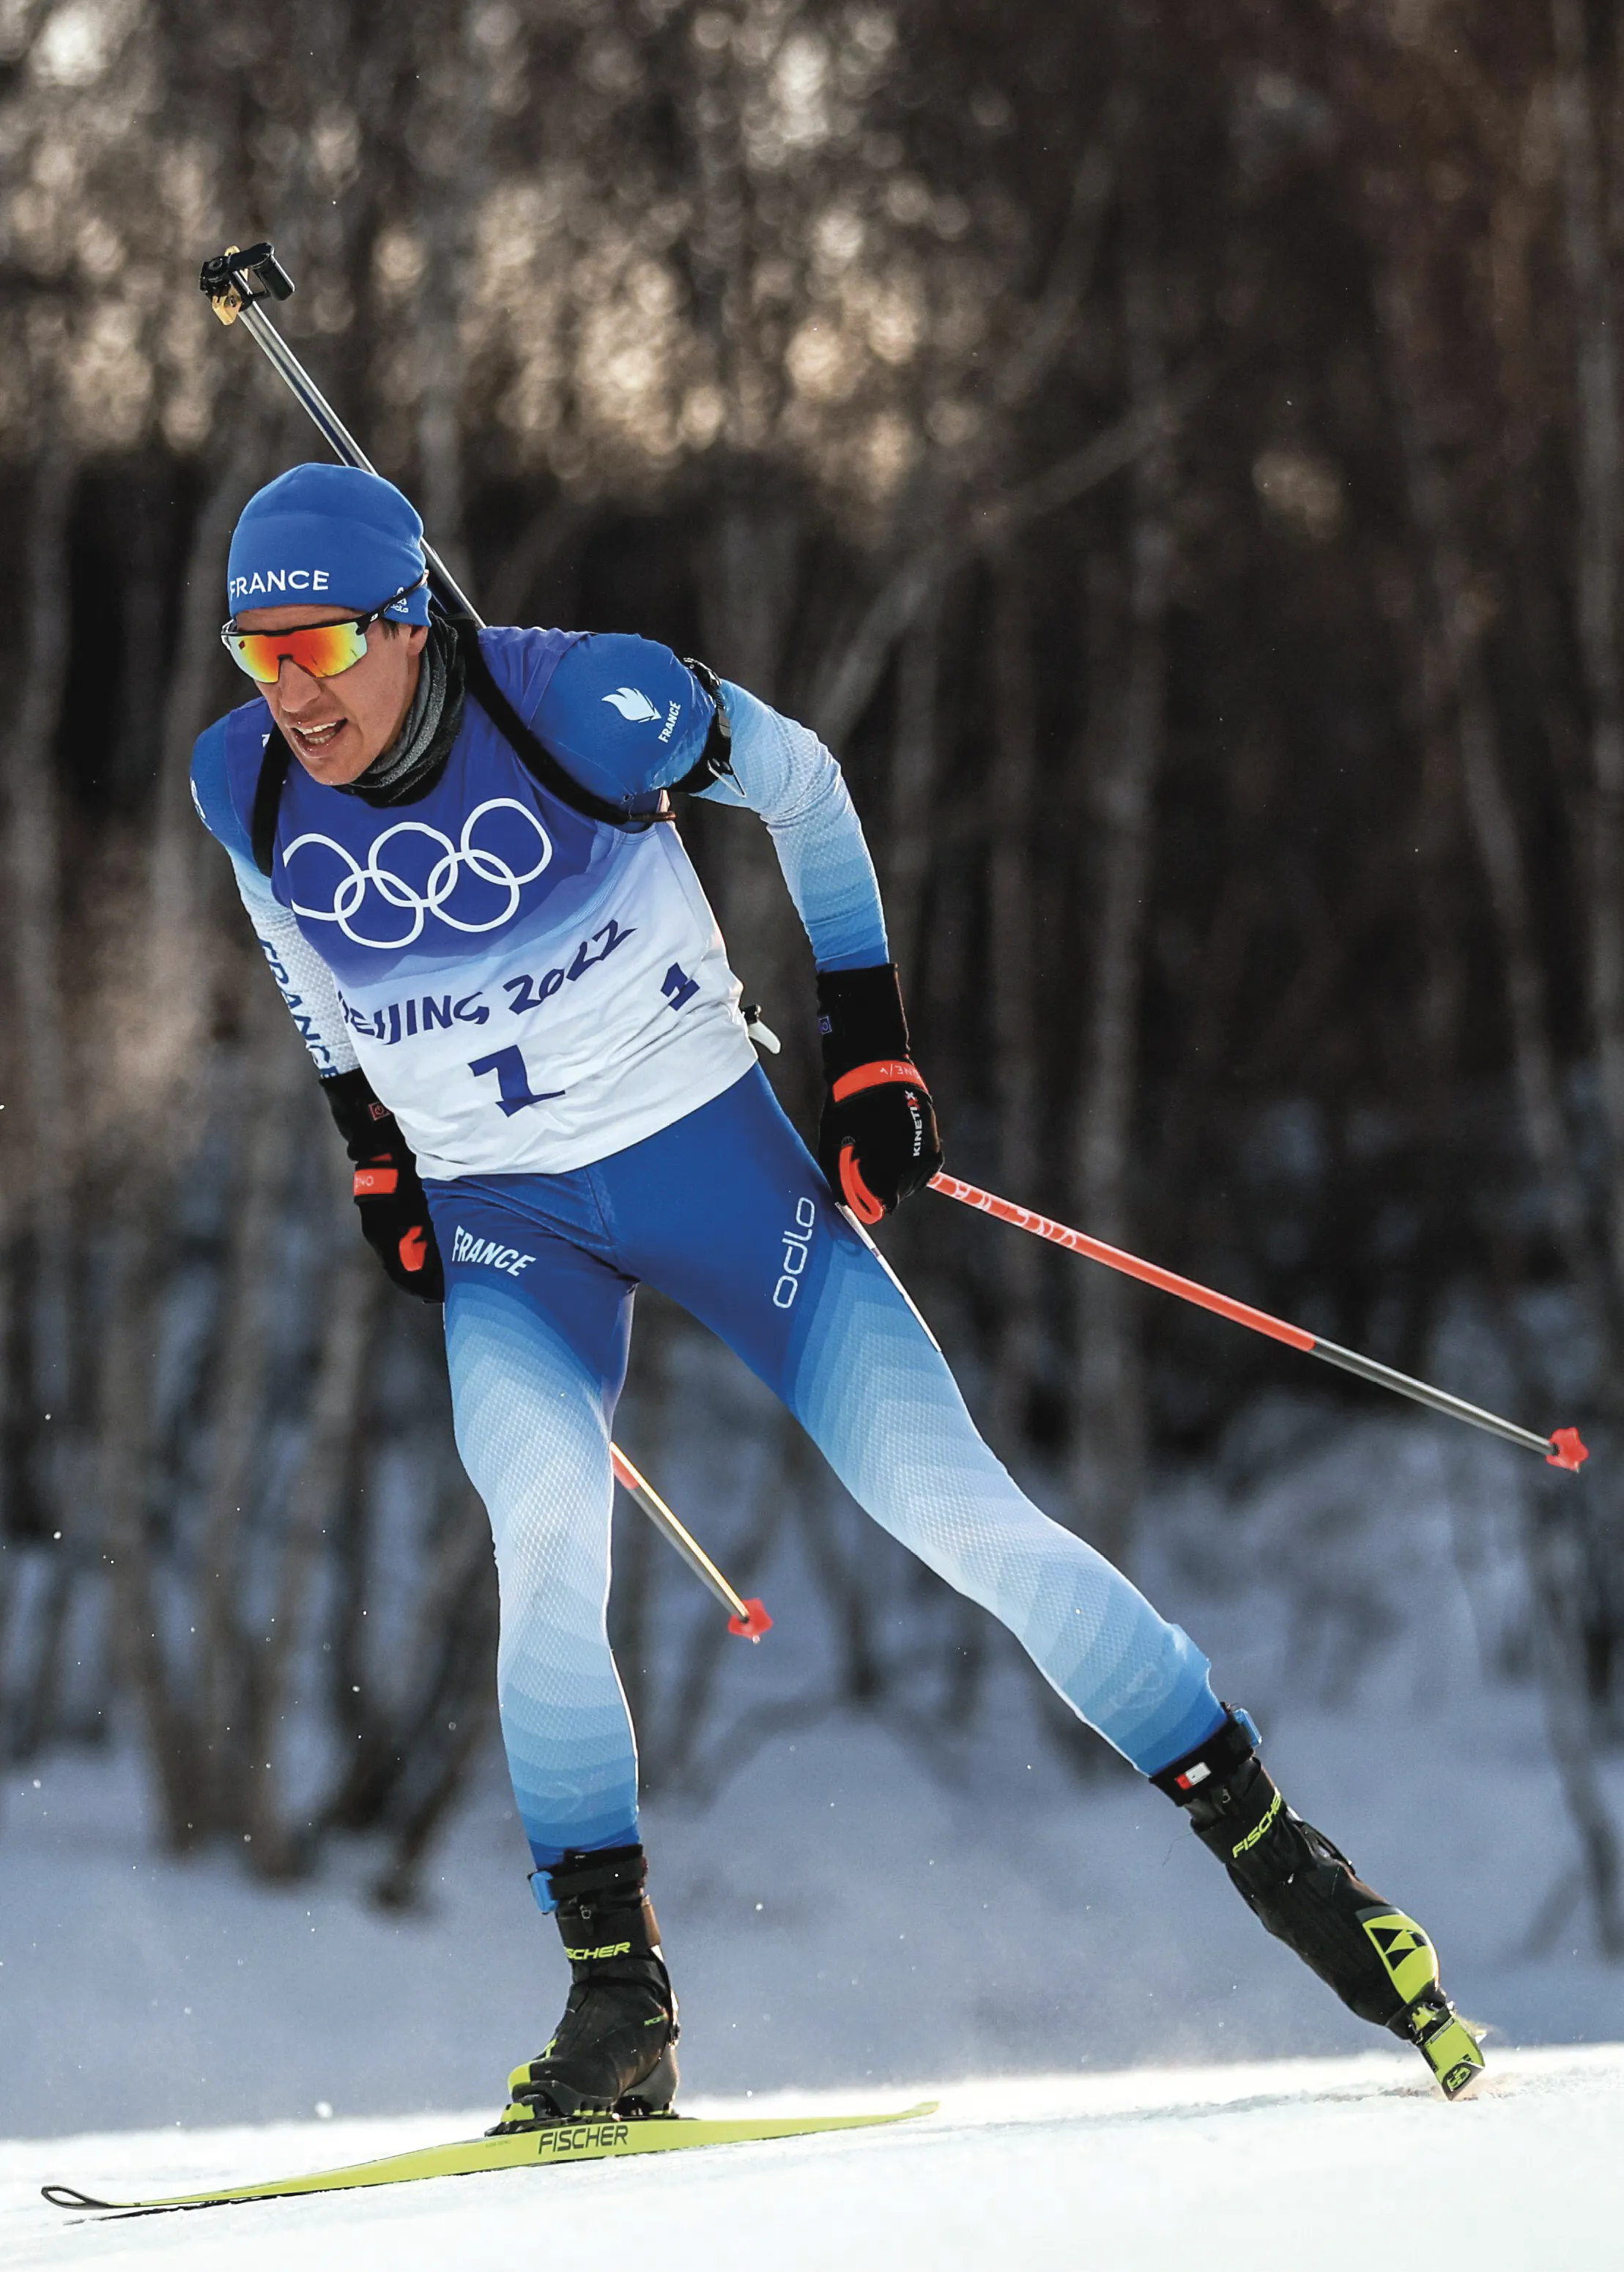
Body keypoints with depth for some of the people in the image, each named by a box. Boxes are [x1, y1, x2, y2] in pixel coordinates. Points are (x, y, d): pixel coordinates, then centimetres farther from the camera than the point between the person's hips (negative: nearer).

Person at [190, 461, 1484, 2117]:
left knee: (959, 1514, -6)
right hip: (503, 1230, 2)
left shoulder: (579, 703, -22)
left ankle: (1277, 1857, 5)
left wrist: (869, 1041, -2)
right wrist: (372, 1149, 13)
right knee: (548, 1532, -25)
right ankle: (617, 2005, -16)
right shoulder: (243, 787, -10)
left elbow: (800, 782, -4)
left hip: (709, 1153, -2)